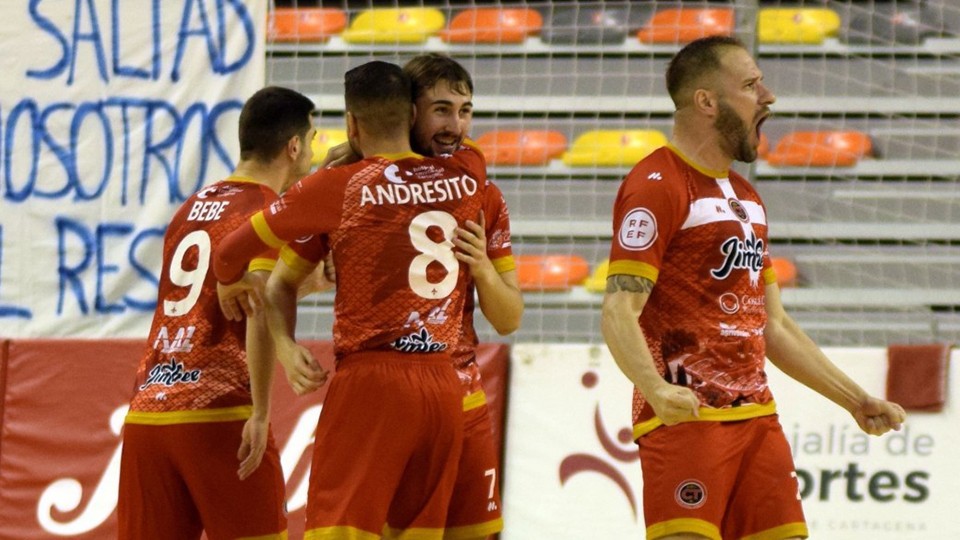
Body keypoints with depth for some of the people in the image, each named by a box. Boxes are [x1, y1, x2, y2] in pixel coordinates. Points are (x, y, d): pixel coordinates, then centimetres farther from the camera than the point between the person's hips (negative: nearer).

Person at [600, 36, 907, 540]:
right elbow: (619, 311, -16)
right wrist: (656, 388, -34)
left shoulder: (745, 197, 22)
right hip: (685, 418, -9)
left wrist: (855, 400, 24)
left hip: (756, 417, 9)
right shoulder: (657, 184, -7)